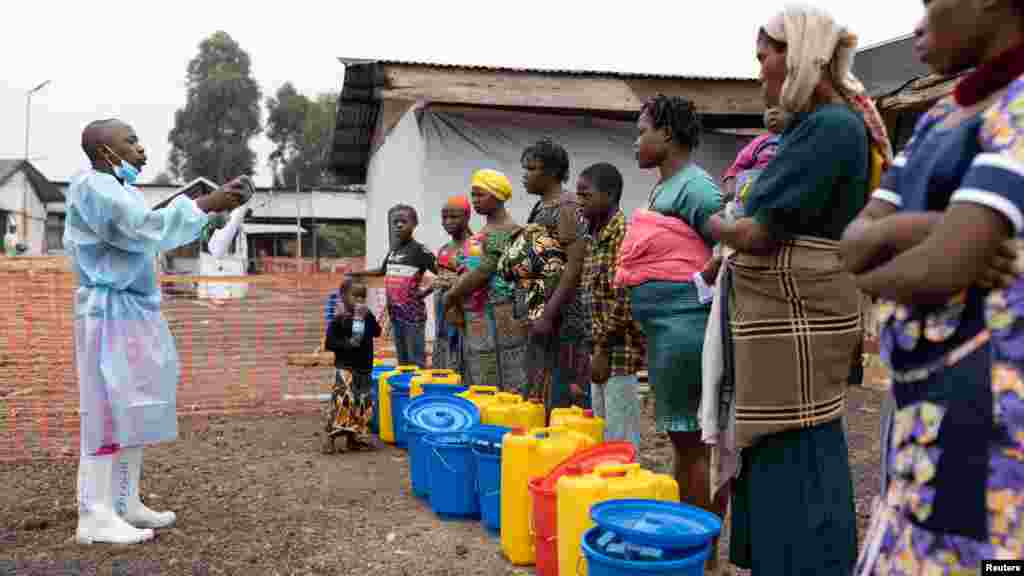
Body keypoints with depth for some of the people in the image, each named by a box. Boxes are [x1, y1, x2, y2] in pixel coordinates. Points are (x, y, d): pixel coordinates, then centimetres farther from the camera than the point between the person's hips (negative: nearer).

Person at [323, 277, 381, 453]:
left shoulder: (367, 316, 8)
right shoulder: (339, 319, -7)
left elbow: (377, 332, -4)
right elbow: (329, 343, -8)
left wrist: (368, 317, -14)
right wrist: (347, 344, -19)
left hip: (364, 367, 6)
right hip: (345, 367, -6)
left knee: (363, 403, 8)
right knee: (342, 400, -17)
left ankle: (353, 437, 20)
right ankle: (330, 437, -11)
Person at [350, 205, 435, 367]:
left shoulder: (419, 250, -10)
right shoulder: (393, 250, 11)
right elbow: (382, 270, 30)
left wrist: (426, 291, -15)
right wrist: (360, 273, 23)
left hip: (413, 314, -7)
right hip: (395, 312, 7)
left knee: (417, 362, -4)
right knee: (402, 361, 15)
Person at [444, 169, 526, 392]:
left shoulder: (507, 230, -11)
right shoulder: (484, 231, 18)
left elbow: (483, 272, -18)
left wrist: (451, 296, -8)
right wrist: (456, 300, 7)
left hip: (496, 317, -9)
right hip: (475, 318, 9)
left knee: (504, 384, -5)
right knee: (480, 384, 11)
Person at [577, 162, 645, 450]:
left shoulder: (623, 232, -13)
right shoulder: (593, 236, 14)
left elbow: (623, 300, -19)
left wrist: (603, 350, -18)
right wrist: (596, 348, 16)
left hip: (619, 350, -9)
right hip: (602, 349, 9)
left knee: (620, 440, -3)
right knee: (603, 437, 15)